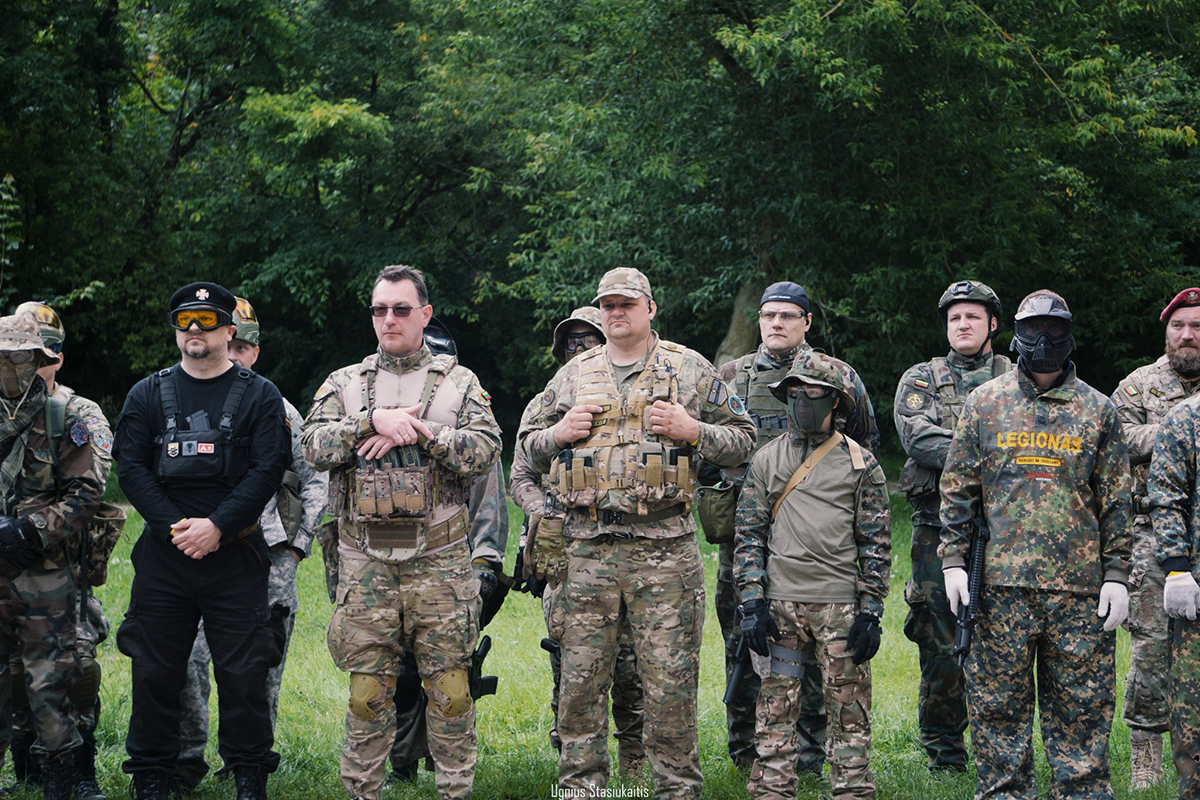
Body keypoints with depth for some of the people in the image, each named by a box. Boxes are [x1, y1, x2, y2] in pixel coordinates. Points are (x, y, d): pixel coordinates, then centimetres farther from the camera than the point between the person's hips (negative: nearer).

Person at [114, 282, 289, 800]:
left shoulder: (259, 397, 4)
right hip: (162, 556, 2)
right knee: (154, 671, 4)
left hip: (235, 557, -2)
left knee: (243, 672, -2)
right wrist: (175, 526, -12)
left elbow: (268, 470, -5)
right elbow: (130, 467, 2)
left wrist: (217, 526, -16)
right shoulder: (147, 395, 10)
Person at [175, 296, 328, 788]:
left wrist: (297, 545, 3)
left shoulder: (280, 413, 8)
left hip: (270, 558, 0)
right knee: (185, 659, -11)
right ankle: (186, 761, -1)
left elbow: (315, 481, 11)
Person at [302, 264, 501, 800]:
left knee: (450, 689, 0)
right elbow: (314, 445, -3)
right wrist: (374, 421, -15)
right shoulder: (345, 383, 12)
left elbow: (485, 450, -6)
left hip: (439, 560, -1)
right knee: (367, 690, 4)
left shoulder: (459, 382, 8)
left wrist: (418, 430, -14)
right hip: (365, 562, 1)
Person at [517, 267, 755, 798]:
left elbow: (742, 440, 8)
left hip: (664, 549, -2)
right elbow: (529, 446, 21)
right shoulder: (573, 376, 14)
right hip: (588, 548, 2)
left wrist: (692, 431, -8)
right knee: (580, 677, 3)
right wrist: (560, 433, 0)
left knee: (670, 679, -2)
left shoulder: (690, 371, 7)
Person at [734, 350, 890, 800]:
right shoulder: (765, 461, 10)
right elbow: (749, 536, 8)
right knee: (776, 708, 2)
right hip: (780, 605, 2)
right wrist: (752, 603, -1)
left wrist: (871, 611, -3)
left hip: (840, 606, -1)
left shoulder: (861, 465, 5)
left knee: (848, 708, 0)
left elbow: (876, 544, 4)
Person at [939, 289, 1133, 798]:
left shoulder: (1097, 410, 8)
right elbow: (958, 488, 8)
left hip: (1080, 586, 0)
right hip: (1003, 583, 0)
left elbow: (1116, 501, 7)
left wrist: (1117, 575, 0)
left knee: (1081, 709, 2)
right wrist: (953, 559, 0)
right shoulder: (984, 403, 8)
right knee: (999, 704, 3)